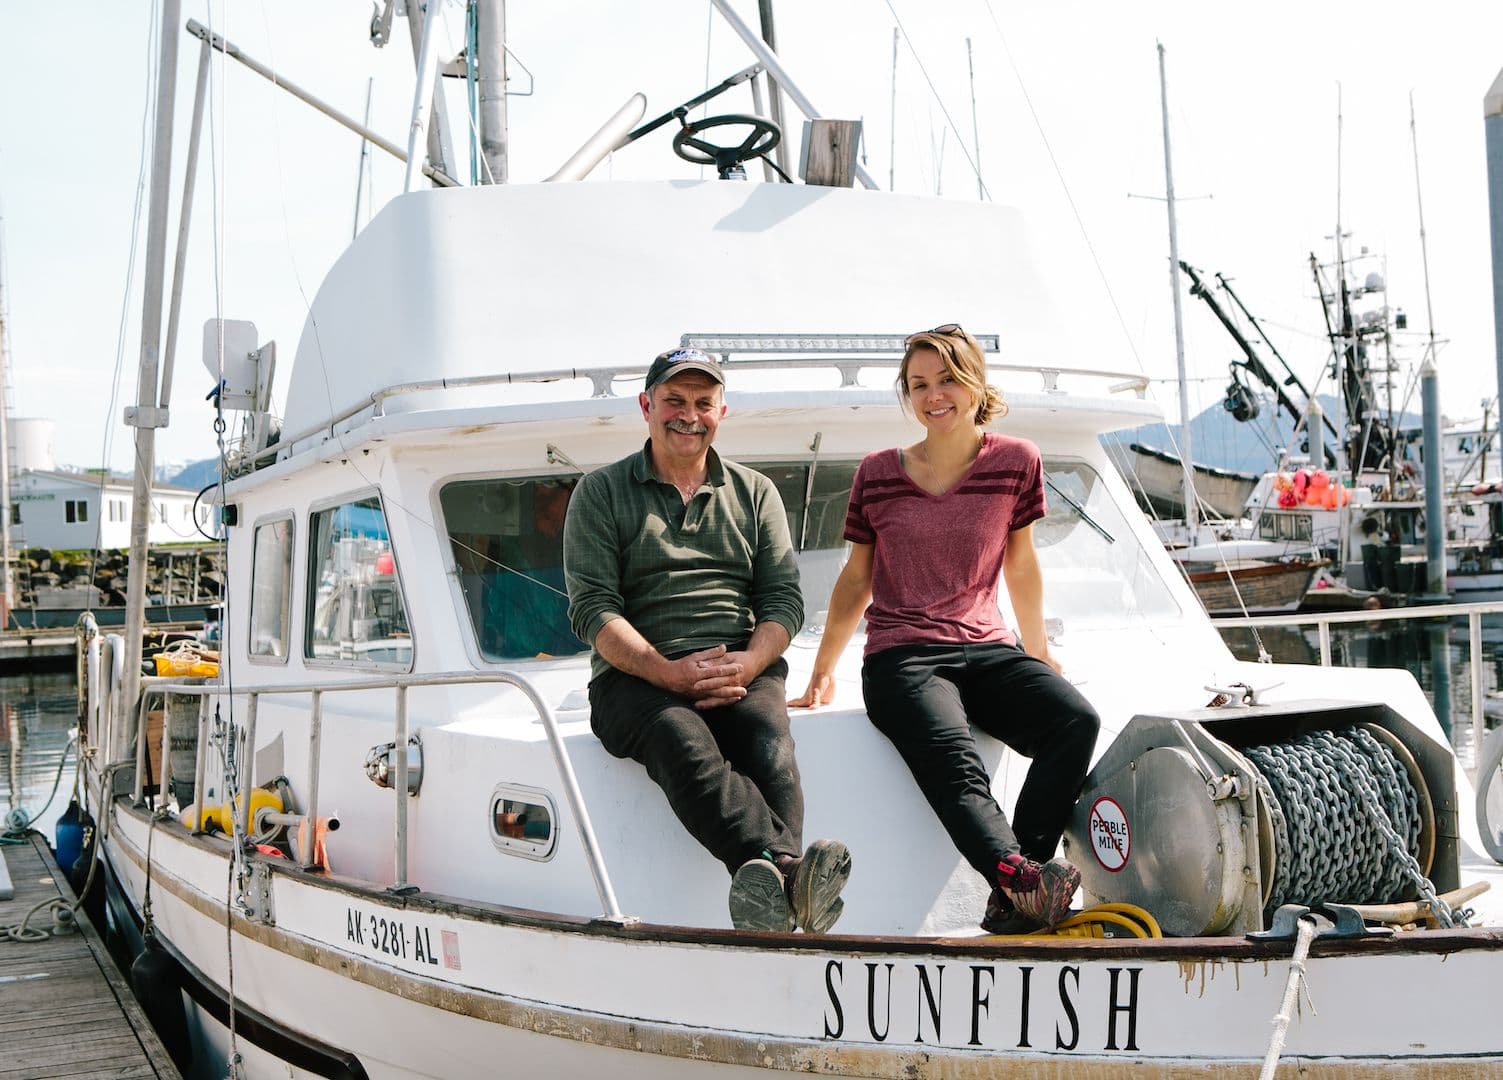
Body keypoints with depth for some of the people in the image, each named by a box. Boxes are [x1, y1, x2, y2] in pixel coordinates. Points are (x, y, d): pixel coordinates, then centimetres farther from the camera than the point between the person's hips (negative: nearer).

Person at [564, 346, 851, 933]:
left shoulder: (755, 492, 21)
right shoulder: (601, 493, 12)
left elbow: (784, 599, 11)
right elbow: (591, 609, 0)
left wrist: (747, 664, -11)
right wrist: (669, 672, -15)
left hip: (743, 669, 2)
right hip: (637, 674, -2)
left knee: (767, 740, -33)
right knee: (685, 744, -36)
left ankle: (771, 889, -55)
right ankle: (788, 870, -58)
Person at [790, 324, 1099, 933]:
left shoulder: (1016, 462, 8)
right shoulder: (878, 475, 6)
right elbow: (856, 579, 17)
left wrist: (1039, 652, 28)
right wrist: (822, 673, 20)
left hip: (987, 650, 2)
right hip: (901, 656, -2)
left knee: (1076, 720, -29)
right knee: (957, 769, -34)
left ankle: (1013, 902, -36)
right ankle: (1023, 878, -55)